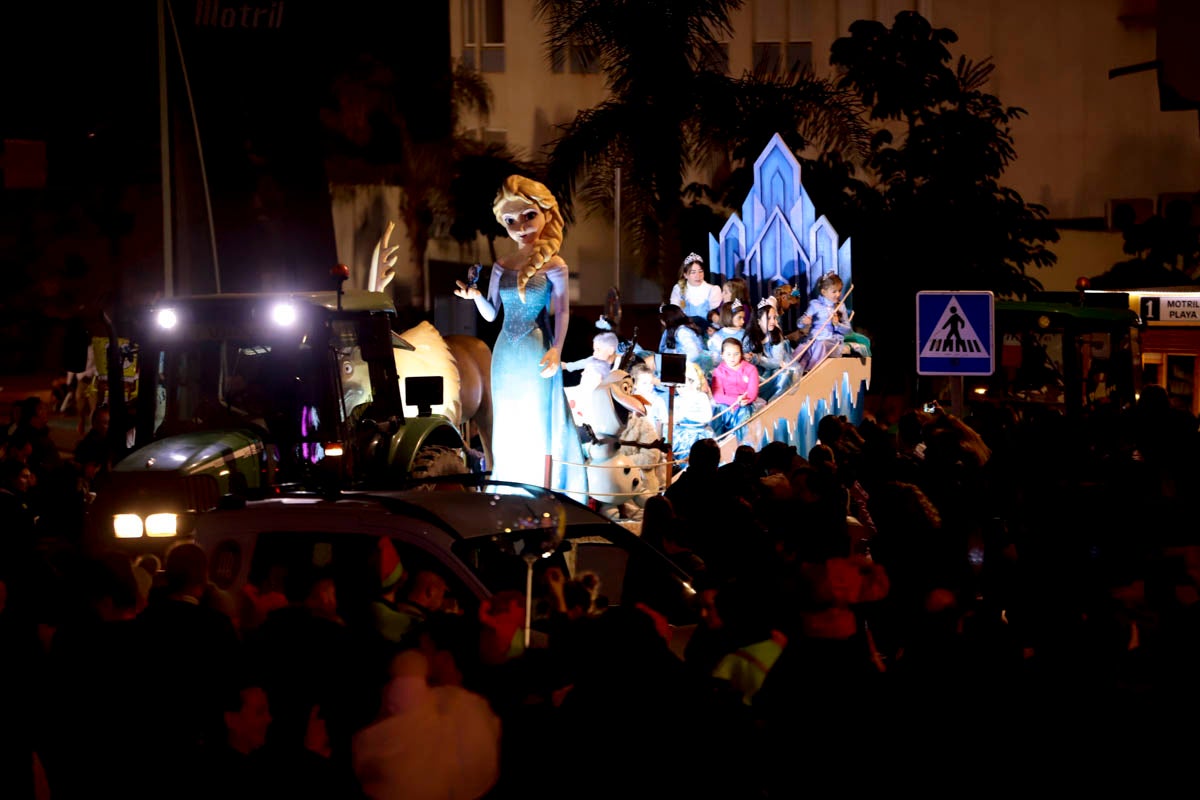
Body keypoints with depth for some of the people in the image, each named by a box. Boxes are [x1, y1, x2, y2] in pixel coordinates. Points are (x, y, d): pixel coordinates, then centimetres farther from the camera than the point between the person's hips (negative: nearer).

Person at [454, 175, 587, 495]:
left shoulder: (554, 266, -7)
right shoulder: (501, 267, 6)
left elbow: (563, 312, -8)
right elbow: (491, 314, 10)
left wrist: (556, 349, -20)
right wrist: (475, 296, -10)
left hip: (536, 354, -4)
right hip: (505, 355, 4)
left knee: (538, 422, -2)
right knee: (507, 424, 9)